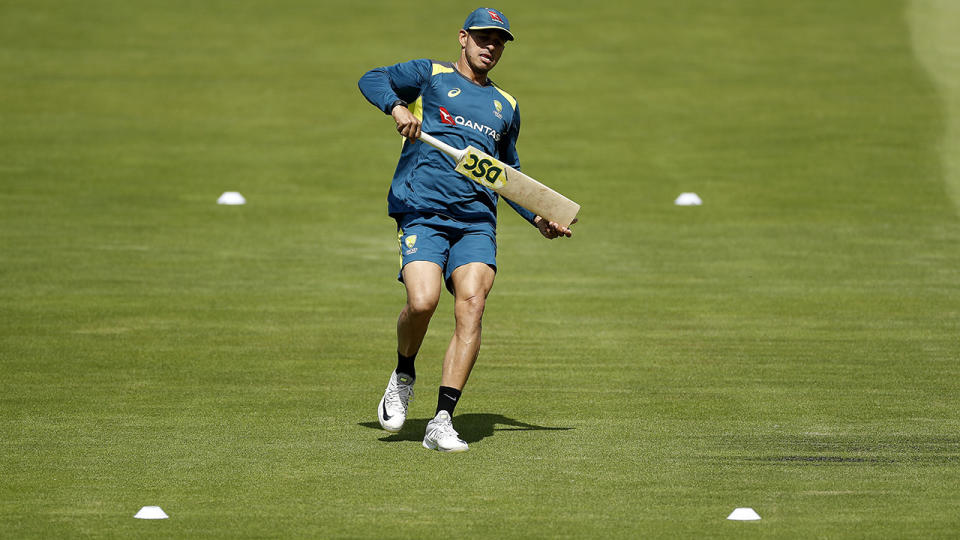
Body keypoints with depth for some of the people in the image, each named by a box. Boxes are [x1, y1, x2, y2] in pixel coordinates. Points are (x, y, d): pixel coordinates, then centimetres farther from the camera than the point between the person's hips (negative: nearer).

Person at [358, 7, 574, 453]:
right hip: (422, 211, -4)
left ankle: (442, 421, -18)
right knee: (422, 301, -24)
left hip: (476, 219, 4)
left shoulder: (505, 106, 27)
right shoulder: (430, 75, 14)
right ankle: (403, 376, 9)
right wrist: (396, 107, -19)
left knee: (472, 304, -18)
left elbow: (509, 176, 36)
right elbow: (372, 80, 1)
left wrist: (539, 219, 24)